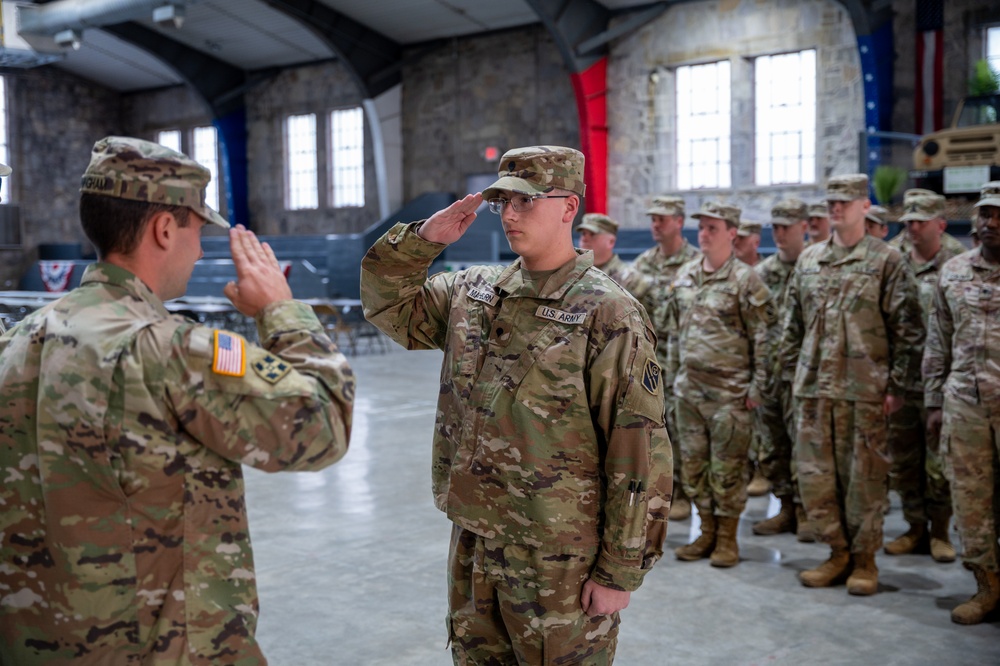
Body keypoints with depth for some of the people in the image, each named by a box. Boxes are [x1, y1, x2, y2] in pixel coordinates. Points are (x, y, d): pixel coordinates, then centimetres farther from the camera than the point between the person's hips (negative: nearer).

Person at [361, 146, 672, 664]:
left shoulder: (608, 315, -15)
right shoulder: (472, 292, 5)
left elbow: (640, 456, -16)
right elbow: (387, 303, 14)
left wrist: (620, 571, -15)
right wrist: (423, 239, -3)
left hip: (558, 563, -6)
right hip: (473, 544, 7)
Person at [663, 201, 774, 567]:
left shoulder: (745, 279, -8)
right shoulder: (684, 275, 10)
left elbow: (762, 336, -8)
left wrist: (757, 384, -11)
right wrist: (674, 373, 14)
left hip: (729, 391, -6)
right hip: (689, 388, 6)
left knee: (727, 467, 1)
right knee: (693, 464, 11)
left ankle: (727, 538, 14)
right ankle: (707, 532, 24)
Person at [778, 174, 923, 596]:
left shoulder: (886, 261, -2)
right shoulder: (808, 259, 12)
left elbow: (908, 330, -3)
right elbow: (793, 324, 16)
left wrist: (897, 386, -7)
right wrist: (790, 370, 11)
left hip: (864, 390, -4)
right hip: (813, 388, 5)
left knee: (863, 478, 3)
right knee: (814, 475, 7)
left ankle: (864, 561, 17)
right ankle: (838, 553, 22)